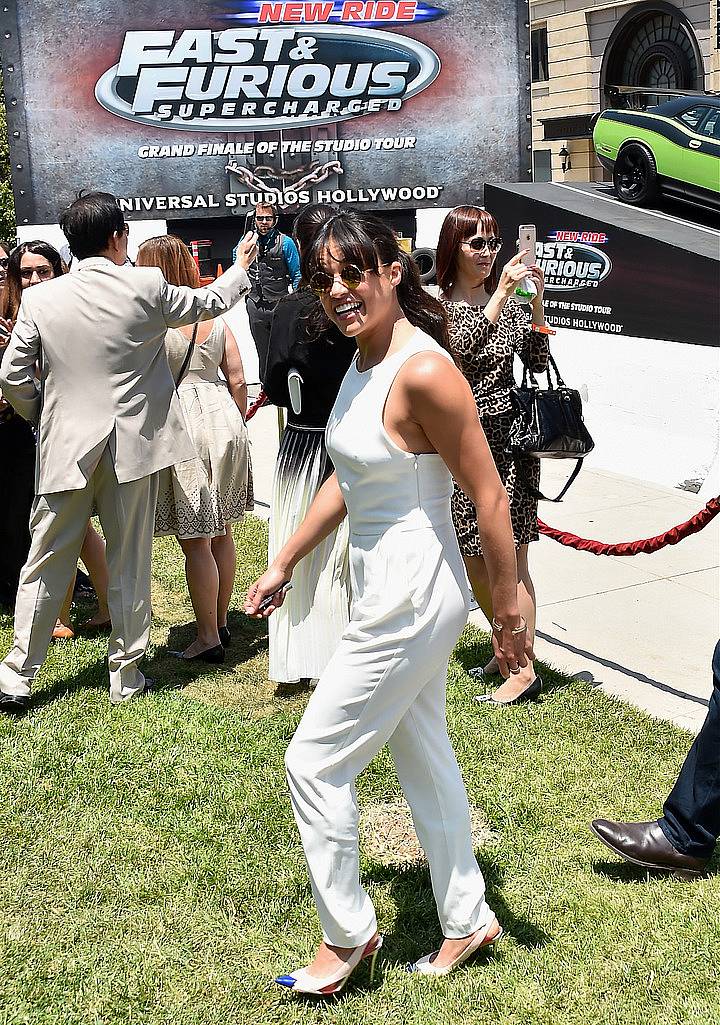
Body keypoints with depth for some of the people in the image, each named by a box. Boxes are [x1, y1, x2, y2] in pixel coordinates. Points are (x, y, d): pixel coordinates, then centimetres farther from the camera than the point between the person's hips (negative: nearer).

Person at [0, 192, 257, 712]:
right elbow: (208, 302, 11)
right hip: (134, 446, -1)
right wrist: (242, 265, 30)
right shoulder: (146, 286, -6)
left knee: (47, 563, 10)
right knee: (130, 565, 9)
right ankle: (126, 675, 20)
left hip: (65, 449, 1)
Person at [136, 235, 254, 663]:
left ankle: (209, 637, 9)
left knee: (195, 540, 1)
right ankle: (221, 622, 29)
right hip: (223, 420, 7)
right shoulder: (214, 317, 6)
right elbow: (237, 380, 7)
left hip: (178, 428, -6)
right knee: (221, 532, 16)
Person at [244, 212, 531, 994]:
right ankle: (467, 922, 39)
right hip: (385, 591, 9)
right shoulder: (363, 359, 6)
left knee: (315, 761, 3)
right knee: (423, 759, 20)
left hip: (411, 599, -9)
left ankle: (347, 934, 25)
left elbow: (489, 498, -21)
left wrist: (509, 615, -15)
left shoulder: (423, 371, -23)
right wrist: (283, 565, 18)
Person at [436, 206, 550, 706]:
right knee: (473, 557, 11)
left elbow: (538, 362, -3)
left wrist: (536, 302, -12)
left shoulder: (508, 304, 5)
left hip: (508, 439, -1)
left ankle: (524, 669, 4)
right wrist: (501, 295, -23)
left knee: (509, 557, -3)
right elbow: (458, 350, -19)